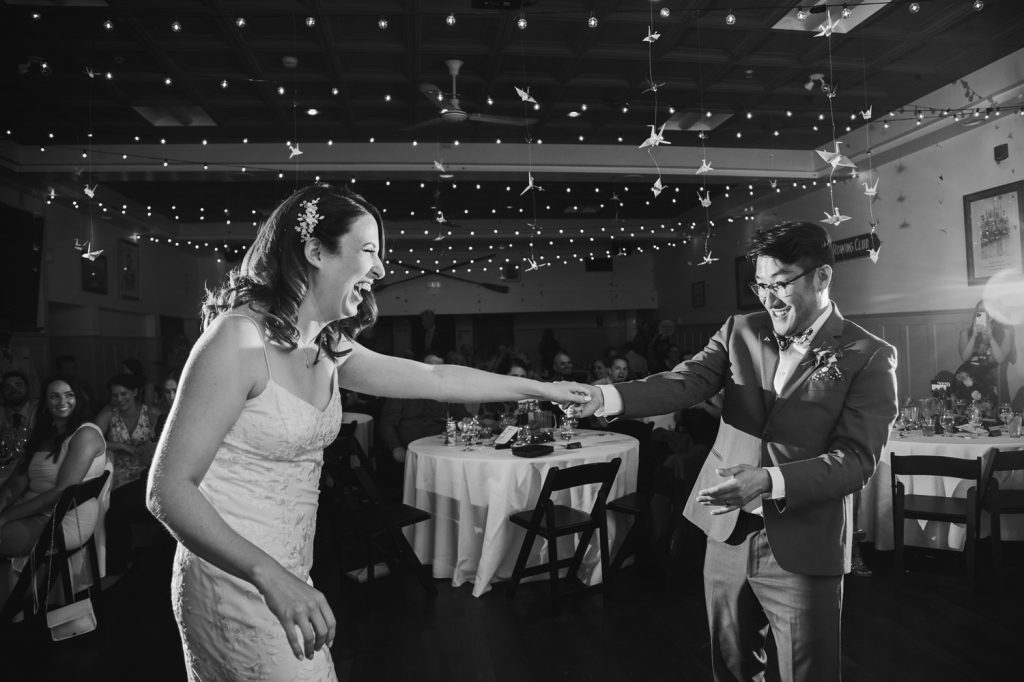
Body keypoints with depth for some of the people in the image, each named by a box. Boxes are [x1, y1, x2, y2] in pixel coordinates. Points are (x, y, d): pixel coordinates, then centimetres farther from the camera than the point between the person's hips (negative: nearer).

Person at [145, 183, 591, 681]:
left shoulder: (329, 349, 3)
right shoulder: (238, 338, -20)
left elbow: (438, 380, 10)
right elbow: (169, 489, -21)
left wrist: (541, 388, 14)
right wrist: (271, 577, -32)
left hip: (288, 578, 7)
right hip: (236, 582, -7)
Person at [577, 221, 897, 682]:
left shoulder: (869, 357, -8)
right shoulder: (740, 331, 3)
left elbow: (856, 459, -15)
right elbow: (685, 382, -10)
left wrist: (770, 481, -30)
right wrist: (607, 396, -28)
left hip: (802, 548, -3)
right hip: (727, 532, 4)